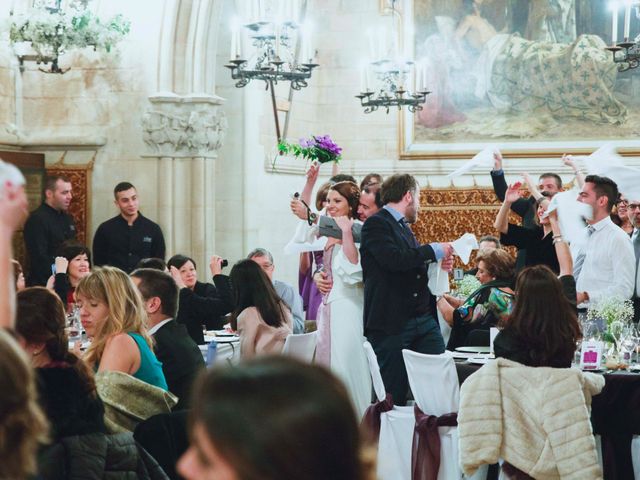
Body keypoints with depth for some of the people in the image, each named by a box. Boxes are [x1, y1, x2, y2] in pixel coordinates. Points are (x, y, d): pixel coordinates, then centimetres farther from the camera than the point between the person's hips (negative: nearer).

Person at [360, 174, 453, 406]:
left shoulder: (405, 227, 22)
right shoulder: (376, 224, -6)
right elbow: (395, 259, -22)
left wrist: (438, 264, 8)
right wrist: (434, 250, -12)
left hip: (424, 320, 8)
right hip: (392, 323, -8)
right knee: (393, 396, -2)